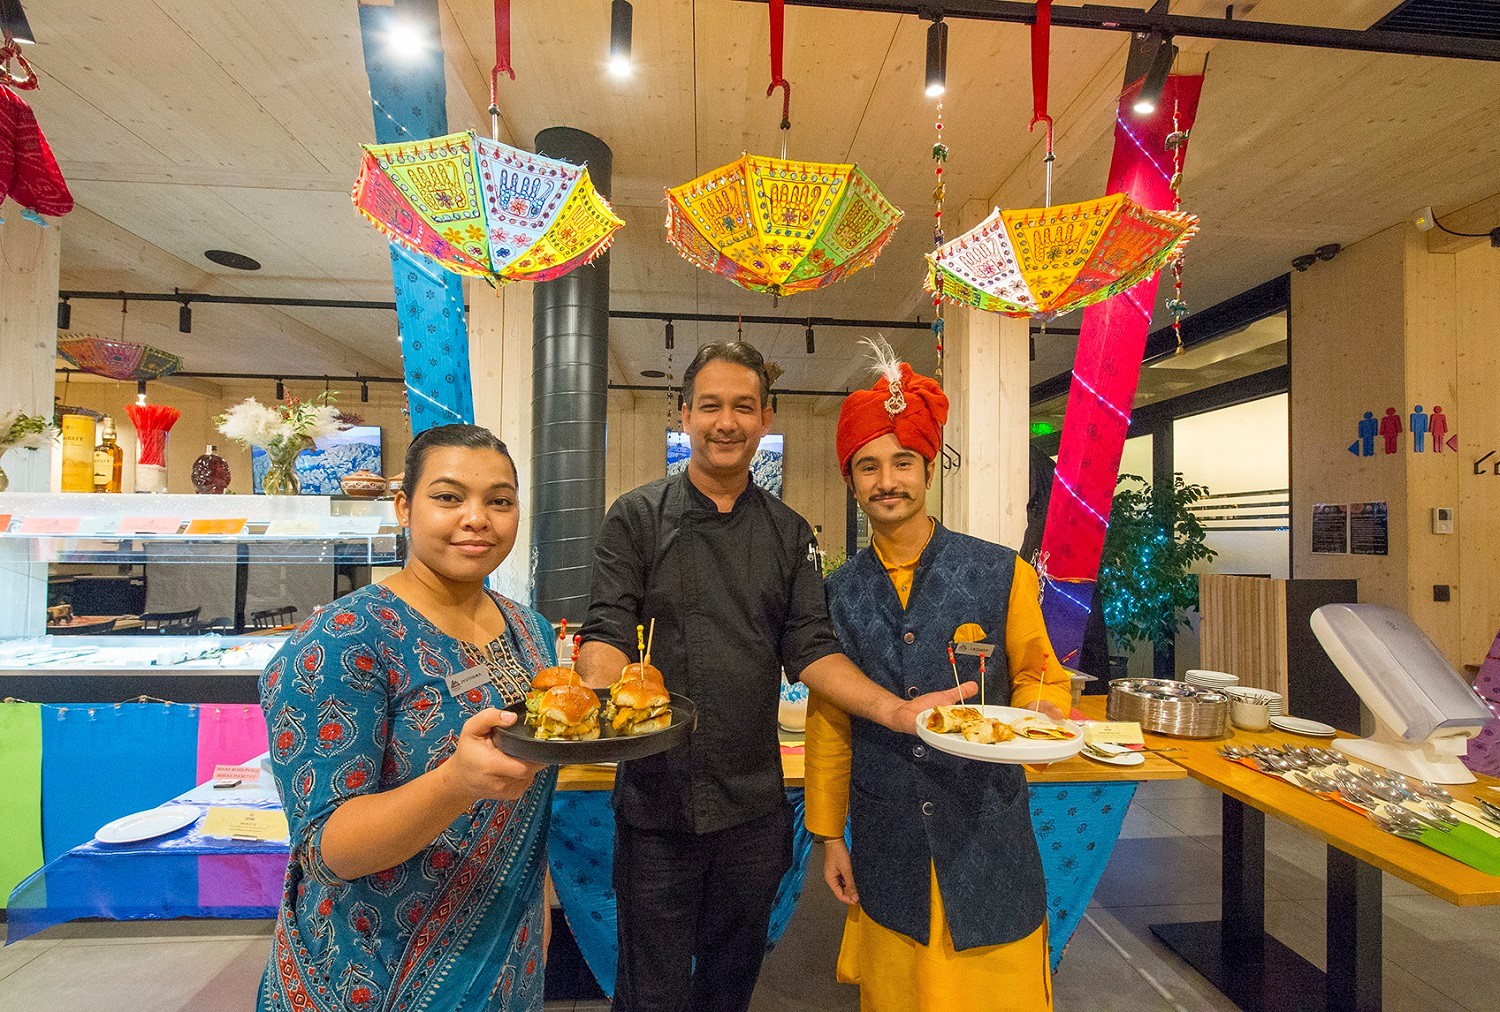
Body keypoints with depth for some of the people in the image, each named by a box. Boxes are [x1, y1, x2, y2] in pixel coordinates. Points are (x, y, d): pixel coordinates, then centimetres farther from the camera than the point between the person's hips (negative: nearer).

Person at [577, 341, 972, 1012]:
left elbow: (810, 650, 1)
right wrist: (600, 697, -32)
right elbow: (607, 634, -11)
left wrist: (895, 709, -13)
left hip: (754, 805, 3)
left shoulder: (788, 533, 4)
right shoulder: (637, 518, -4)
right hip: (657, 800, -2)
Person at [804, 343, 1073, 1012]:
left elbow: (1038, 673, 4)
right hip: (887, 848, 2)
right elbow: (828, 724, 5)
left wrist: (1038, 710, -18)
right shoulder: (839, 595, -2)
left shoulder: (1002, 574, -7)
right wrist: (829, 836, 8)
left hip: (988, 834, -1)